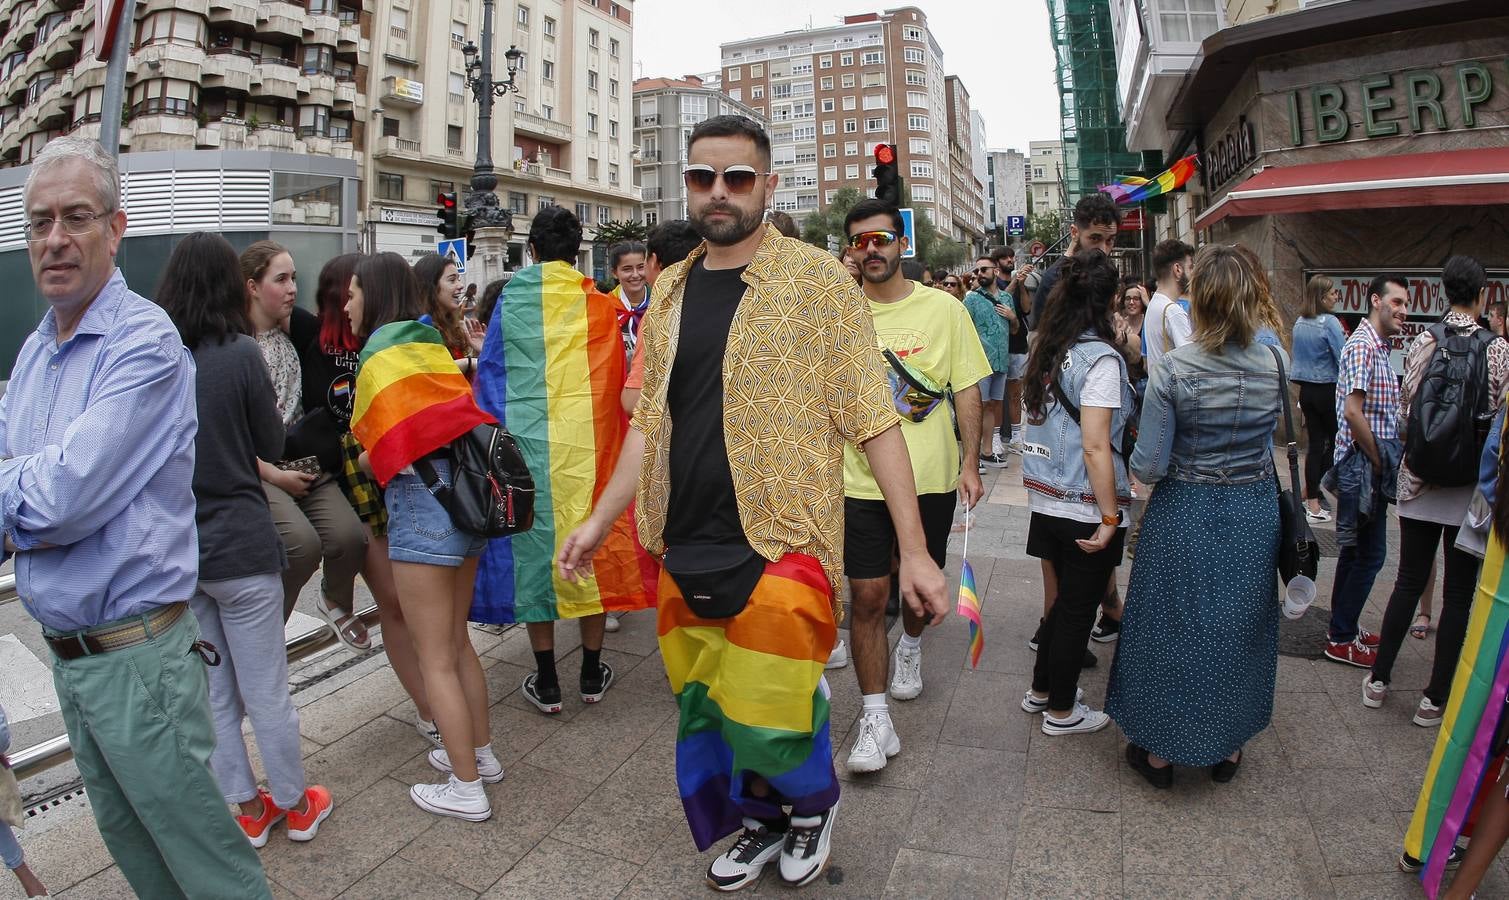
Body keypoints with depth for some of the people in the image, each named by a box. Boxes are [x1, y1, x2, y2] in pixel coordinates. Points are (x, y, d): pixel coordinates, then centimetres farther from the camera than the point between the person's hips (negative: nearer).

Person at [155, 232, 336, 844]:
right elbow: (272, 443, -4)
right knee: (266, 691, 9)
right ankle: (296, 806, 26)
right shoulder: (239, 352, -13)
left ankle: (247, 808, 31)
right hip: (239, 545, -4)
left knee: (213, 694, 16)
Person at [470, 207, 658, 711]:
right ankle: (593, 674, 21)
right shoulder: (600, 305, 1)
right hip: (588, 441, 1)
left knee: (534, 546, 8)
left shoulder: (510, 300, 0)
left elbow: (490, 376, 3)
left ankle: (546, 683, 16)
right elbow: (615, 381, 5)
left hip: (528, 442, 0)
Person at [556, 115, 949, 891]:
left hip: (778, 543, -5)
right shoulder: (671, 291, 10)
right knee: (704, 708, 15)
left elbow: (872, 420, -8)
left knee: (767, 716, -1)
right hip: (684, 549, 6)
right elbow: (652, 421, 15)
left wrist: (913, 548, -12)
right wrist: (600, 519, 10)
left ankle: (812, 804, 34)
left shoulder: (815, 279, -5)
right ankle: (761, 820, 43)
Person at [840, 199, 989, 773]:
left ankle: (910, 647, 51)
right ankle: (875, 716, 12)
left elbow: (968, 390, 2)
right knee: (867, 596, -2)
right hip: (860, 481, -1)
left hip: (932, 479, 1)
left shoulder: (944, 308, -1)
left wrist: (970, 463, -2)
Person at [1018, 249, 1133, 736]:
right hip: (1084, 507, -7)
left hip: (1046, 499, 7)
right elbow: (1095, 447, -21)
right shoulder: (1100, 357, -17)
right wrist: (1110, 517, -17)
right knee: (1078, 607, 9)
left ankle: (1041, 690, 36)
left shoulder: (1044, 349, 4)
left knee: (1065, 597, 22)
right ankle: (1061, 710, 24)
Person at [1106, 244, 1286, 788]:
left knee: (1171, 629, 12)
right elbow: (1272, 428, 11)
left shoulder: (1172, 370, -19)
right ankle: (1227, 748, 37)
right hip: (1253, 516, 4)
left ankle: (1159, 753, 26)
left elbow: (1148, 468, -17)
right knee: (1238, 628, 20)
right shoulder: (1274, 365, -7)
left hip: (1184, 517, -3)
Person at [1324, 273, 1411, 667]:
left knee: (1357, 550, 16)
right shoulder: (1363, 346, -15)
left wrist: (1385, 459, 11)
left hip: (1371, 465, 10)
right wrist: (1379, 460, -15)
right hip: (1363, 465, -10)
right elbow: (1353, 412, -23)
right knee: (1369, 553, -3)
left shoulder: (1378, 346, 16)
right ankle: (1342, 639, 8)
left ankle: (1343, 627, 27)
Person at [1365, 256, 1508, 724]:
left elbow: (1405, 409, 0)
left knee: (1409, 581, 14)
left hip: (1420, 477, 3)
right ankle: (1435, 697, 14)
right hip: (1471, 487, -2)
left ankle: (1378, 679, 20)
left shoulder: (1422, 342, -2)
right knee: (1458, 593, 7)